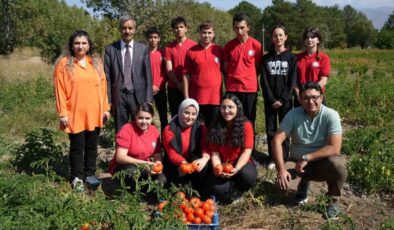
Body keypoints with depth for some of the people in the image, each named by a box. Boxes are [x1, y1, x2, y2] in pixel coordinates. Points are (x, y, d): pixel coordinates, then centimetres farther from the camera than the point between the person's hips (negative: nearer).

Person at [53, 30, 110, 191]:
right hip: (75, 114, -4)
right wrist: (62, 113, -10)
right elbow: (60, 90, -7)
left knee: (92, 145, 12)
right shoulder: (64, 63, -5)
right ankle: (76, 177, 20)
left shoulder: (96, 62, 7)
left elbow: (102, 86, 8)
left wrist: (105, 108, 5)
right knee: (77, 146, 5)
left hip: (94, 113, 4)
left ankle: (90, 174, 27)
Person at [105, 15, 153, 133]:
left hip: (138, 95, 0)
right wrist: (109, 100, -2)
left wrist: (148, 99, -1)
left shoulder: (143, 49, 4)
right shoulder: (110, 49, 2)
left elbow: (148, 75, 4)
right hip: (119, 96, 0)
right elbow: (107, 76, 2)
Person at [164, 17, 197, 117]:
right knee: (175, 116, 6)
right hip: (173, 88, 2)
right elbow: (169, 69, 1)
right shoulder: (169, 48, 7)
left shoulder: (193, 45, 2)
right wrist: (178, 84, -11)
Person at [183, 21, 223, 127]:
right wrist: (186, 97, -1)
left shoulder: (219, 51, 4)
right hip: (197, 98, 0)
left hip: (215, 98, 1)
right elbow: (186, 75, 3)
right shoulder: (191, 52, 2)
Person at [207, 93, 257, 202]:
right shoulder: (215, 126, -2)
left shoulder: (246, 125, -8)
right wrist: (217, 168, -23)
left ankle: (240, 188, 3)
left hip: (241, 164, -1)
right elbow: (214, 152, -3)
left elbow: (247, 151, -14)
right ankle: (234, 184, 10)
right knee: (219, 190, -28)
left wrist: (236, 168, -30)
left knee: (248, 176, -37)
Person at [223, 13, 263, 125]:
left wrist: (249, 80, 5)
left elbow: (258, 67, 7)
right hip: (232, 89, 1)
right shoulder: (229, 45, 3)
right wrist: (229, 83, 7)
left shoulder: (256, 45, -2)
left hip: (250, 88, -1)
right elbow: (225, 68, 10)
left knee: (249, 121, 7)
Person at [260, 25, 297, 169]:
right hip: (270, 100, 2)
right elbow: (264, 81, 0)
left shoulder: (291, 58, 2)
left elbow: (292, 81, -3)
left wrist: (282, 99, -11)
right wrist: (272, 99, -9)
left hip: (286, 100, -1)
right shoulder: (266, 58, 6)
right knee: (271, 130, 4)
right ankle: (272, 159, 14)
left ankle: (284, 159, 10)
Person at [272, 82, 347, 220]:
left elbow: (335, 148, -25)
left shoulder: (331, 115, -17)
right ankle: (304, 183, 14)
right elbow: (277, 141, -18)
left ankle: (334, 200, -2)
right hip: (298, 163, 2)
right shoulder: (293, 115, -12)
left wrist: (306, 158, -26)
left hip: (322, 163, -2)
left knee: (337, 164, -34)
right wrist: (281, 169, -29)